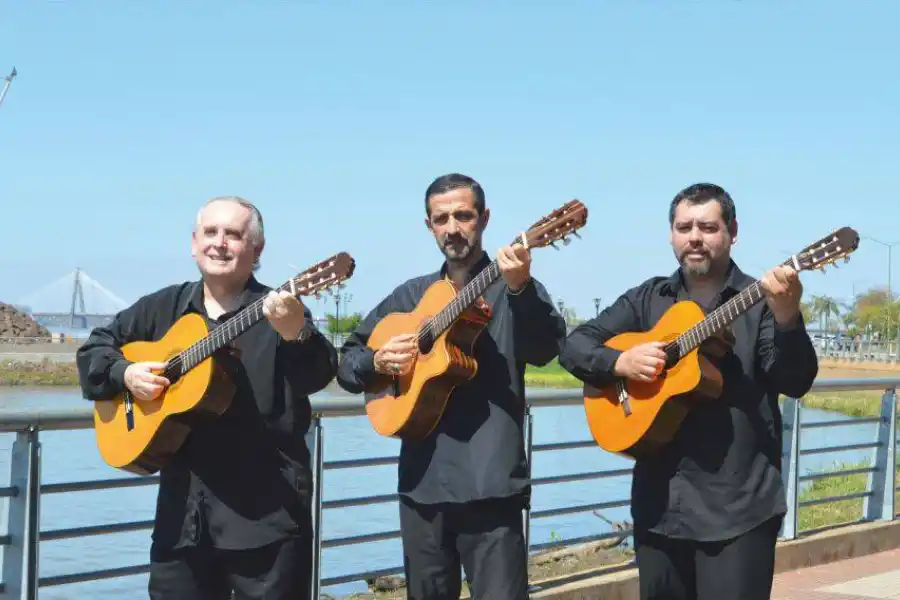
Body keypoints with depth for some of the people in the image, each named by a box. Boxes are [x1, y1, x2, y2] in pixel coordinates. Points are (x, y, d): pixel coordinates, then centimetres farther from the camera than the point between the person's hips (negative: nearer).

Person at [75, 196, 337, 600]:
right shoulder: (163, 308, 11)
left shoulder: (278, 310, -4)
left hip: (268, 505, -4)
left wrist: (296, 334, -41)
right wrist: (124, 373, -1)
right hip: (183, 500, 5)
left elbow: (319, 376, -20)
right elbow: (95, 346, 20)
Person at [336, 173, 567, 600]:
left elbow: (545, 350, -19)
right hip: (422, 483, 5)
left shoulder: (512, 287, 1)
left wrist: (520, 289, -35)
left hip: (489, 483, -4)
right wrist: (377, 362, -6)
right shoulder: (410, 296, 14)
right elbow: (346, 363, 16)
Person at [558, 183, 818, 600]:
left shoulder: (760, 301, -2)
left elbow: (795, 383, -14)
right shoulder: (646, 299, 10)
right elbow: (573, 345, 8)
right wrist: (618, 362, -12)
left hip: (738, 506, -4)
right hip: (658, 500, 4)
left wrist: (786, 318, -32)